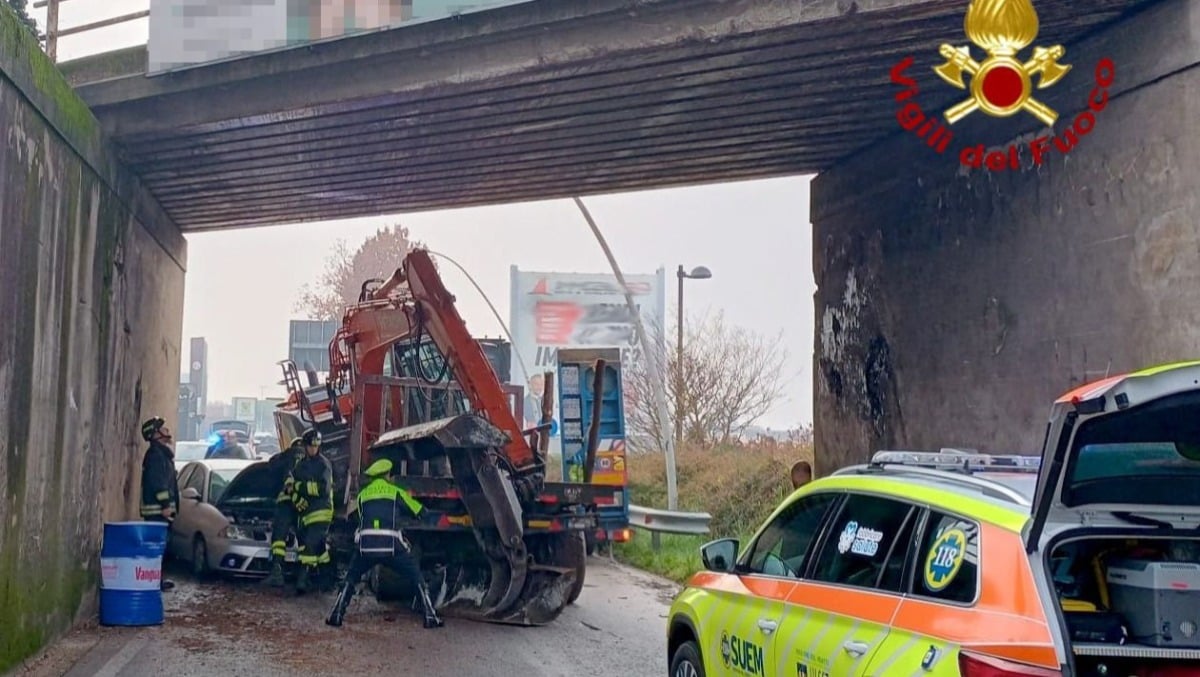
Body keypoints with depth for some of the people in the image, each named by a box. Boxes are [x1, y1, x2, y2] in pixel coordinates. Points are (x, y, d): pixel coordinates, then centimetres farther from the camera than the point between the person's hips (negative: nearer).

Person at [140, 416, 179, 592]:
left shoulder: (162, 453, 20)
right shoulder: (155, 454, -12)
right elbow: (157, 482, -20)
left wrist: (169, 505, 21)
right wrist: (165, 504, -22)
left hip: (160, 509, 10)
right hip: (157, 509, -10)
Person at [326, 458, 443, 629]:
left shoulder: (363, 494, 20)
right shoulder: (395, 492, 14)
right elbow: (419, 511, 22)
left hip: (366, 546, 2)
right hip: (391, 546, -2)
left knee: (351, 578, 24)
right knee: (416, 578, 14)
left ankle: (336, 616, 14)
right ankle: (430, 617, 7)